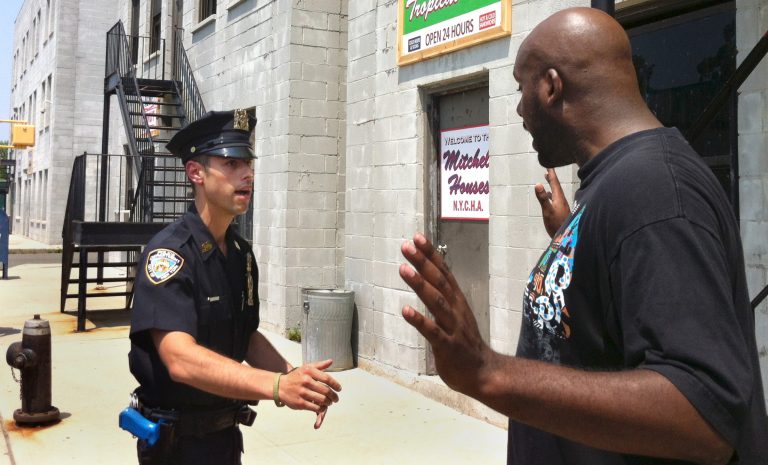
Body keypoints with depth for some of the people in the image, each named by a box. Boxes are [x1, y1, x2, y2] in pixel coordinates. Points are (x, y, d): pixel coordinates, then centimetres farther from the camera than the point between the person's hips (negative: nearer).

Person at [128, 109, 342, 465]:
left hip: (226, 432, 7)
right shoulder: (168, 252, -21)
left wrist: (294, 376, -8)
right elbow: (181, 359, -33)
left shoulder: (242, 253, 3)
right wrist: (277, 386, -43)